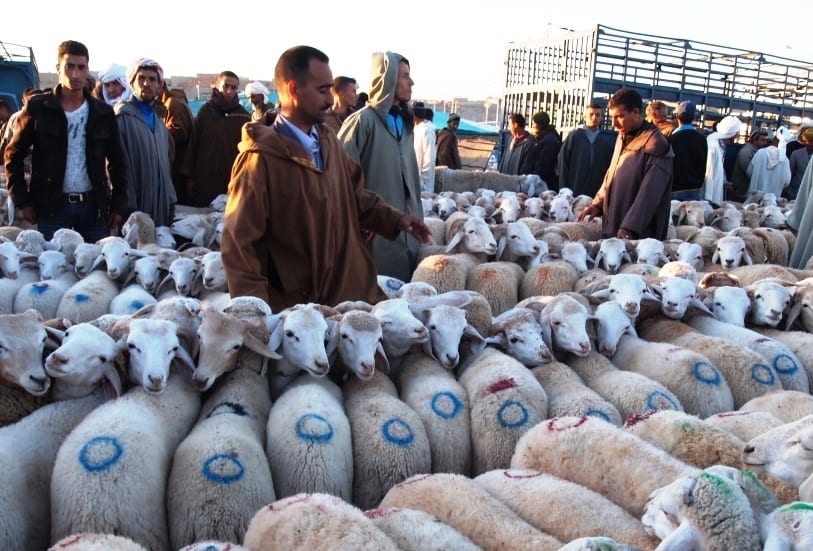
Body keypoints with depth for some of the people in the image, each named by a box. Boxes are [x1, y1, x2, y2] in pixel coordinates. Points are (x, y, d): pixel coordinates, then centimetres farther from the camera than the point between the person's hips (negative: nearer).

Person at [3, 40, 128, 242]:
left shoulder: (103, 113, 6)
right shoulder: (37, 107, 1)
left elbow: (118, 161, 11)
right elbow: (13, 155, 5)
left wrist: (118, 206, 6)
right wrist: (22, 201, -2)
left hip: (93, 205, 2)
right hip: (51, 206, -1)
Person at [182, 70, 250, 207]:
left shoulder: (243, 116, 1)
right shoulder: (206, 111, 5)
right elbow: (193, 144, 4)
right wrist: (190, 176, 0)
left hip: (233, 180, -1)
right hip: (205, 179, 1)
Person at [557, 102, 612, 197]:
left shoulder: (605, 142, 9)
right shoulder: (574, 136, 1)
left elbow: (608, 168, 11)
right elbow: (563, 164, -1)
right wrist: (564, 189, -7)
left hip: (596, 193, 3)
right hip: (574, 192, -2)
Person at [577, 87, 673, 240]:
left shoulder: (655, 144, -14)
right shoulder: (622, 138, 13)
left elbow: (649, 194, -21)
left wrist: (629, 228, -26)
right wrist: (598, 203, 8)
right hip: (612, 228, 8)